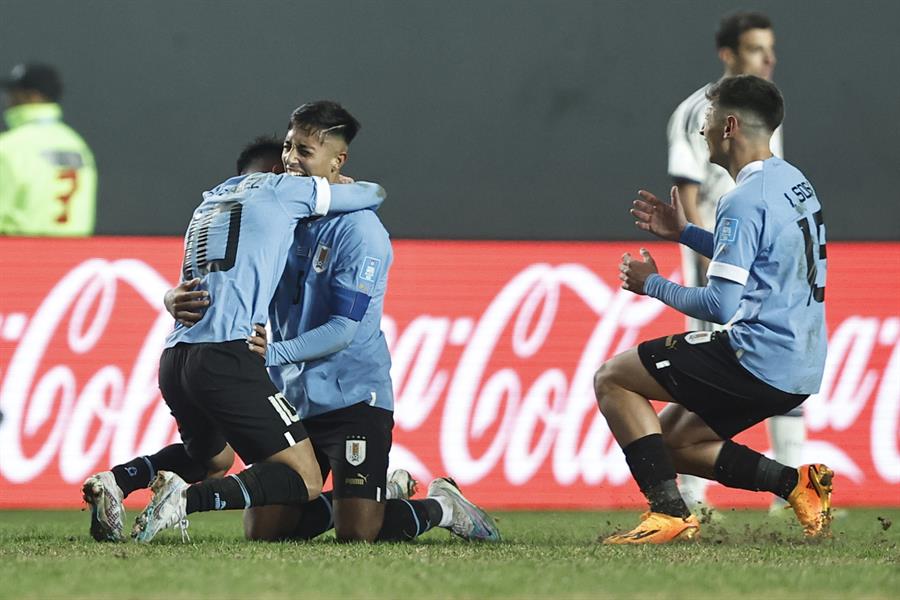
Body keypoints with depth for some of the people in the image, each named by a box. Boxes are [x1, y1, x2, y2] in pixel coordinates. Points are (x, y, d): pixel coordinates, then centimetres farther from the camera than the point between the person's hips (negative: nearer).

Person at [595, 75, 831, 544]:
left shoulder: (743, 202, -18)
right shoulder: (794, 182, 12)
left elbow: (720, 304, -21)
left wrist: (652, 285, -5)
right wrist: (684, 233, 25)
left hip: (759, 360, -10)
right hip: (801, 366, 10)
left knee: (611, 378, -1)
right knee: (669, 438, 20)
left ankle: (670, 511, -9)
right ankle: (794, 482, 9)